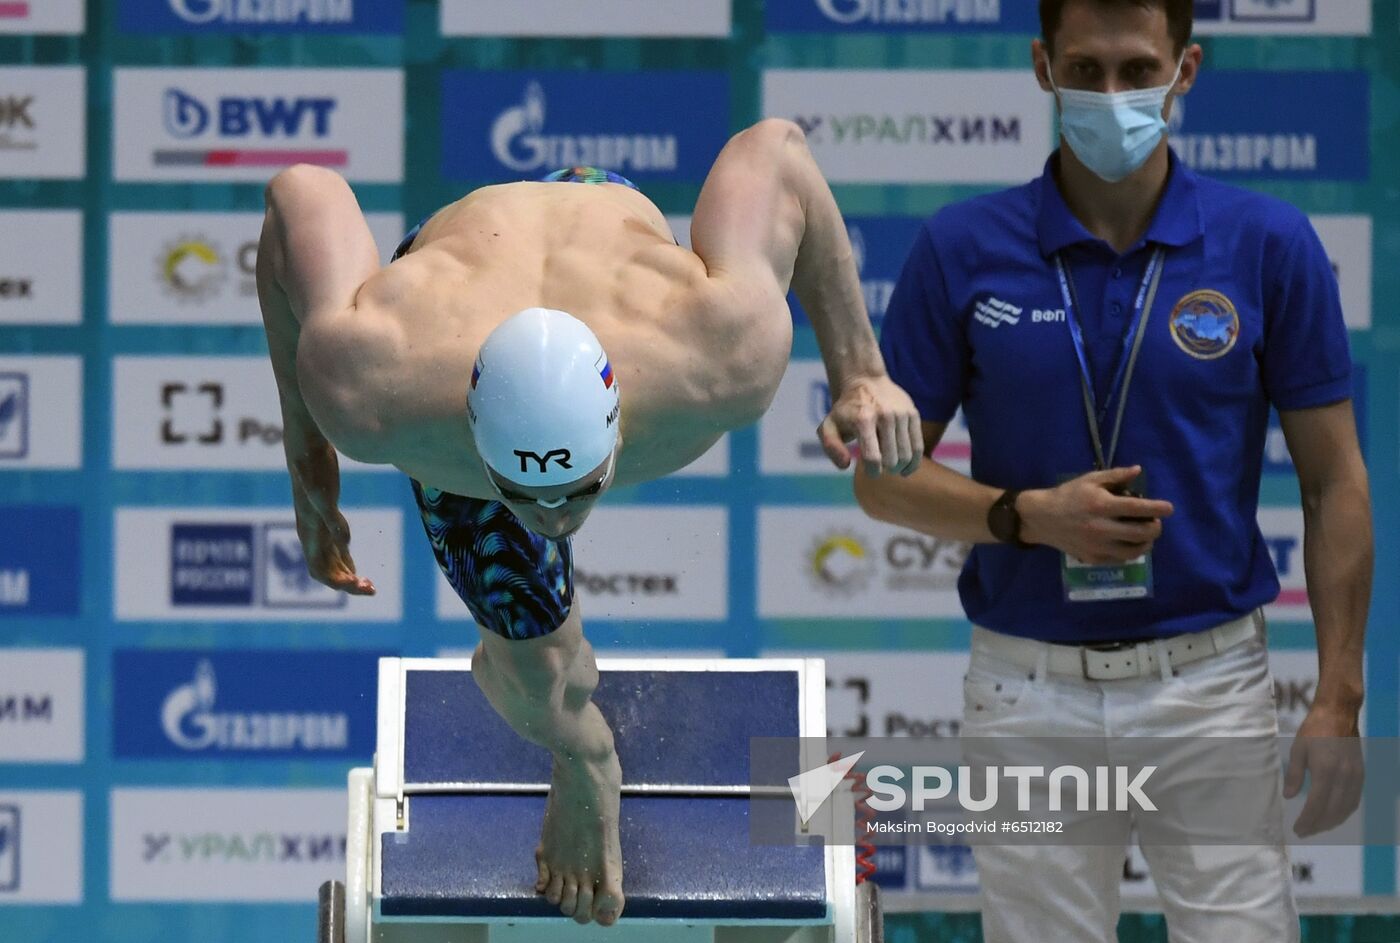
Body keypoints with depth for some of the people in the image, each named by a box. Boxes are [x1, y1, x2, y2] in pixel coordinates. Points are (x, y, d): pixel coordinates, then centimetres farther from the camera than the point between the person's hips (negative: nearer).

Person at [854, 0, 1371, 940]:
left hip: (1210, 684, -1)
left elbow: (1335, 481, 1)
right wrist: (1030, 516, -15)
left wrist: (1338, 700, -5)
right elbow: (885, 476, 3)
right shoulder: (963, 250, -2)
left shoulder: (1270, 245, -3)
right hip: (1030, 689, 1)